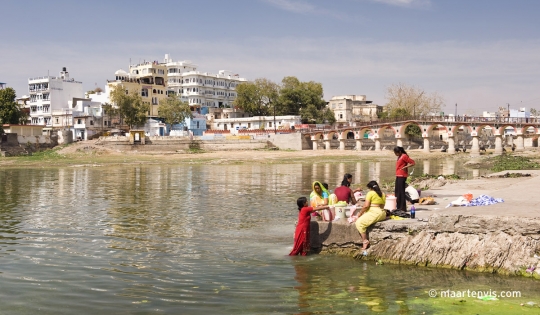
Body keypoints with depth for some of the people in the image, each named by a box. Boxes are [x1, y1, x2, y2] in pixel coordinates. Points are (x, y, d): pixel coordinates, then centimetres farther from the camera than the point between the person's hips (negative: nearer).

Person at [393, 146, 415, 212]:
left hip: (402, 176, -10)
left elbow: (412, 163, -14)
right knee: (397, 191, 12)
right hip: (398, 176, 10)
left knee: (401, 192, -9)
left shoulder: (404, 156, -9)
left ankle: (403, 208, -6)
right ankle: (398, 207, 19)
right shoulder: (399, 157, 18)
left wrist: (405, 167, -17)